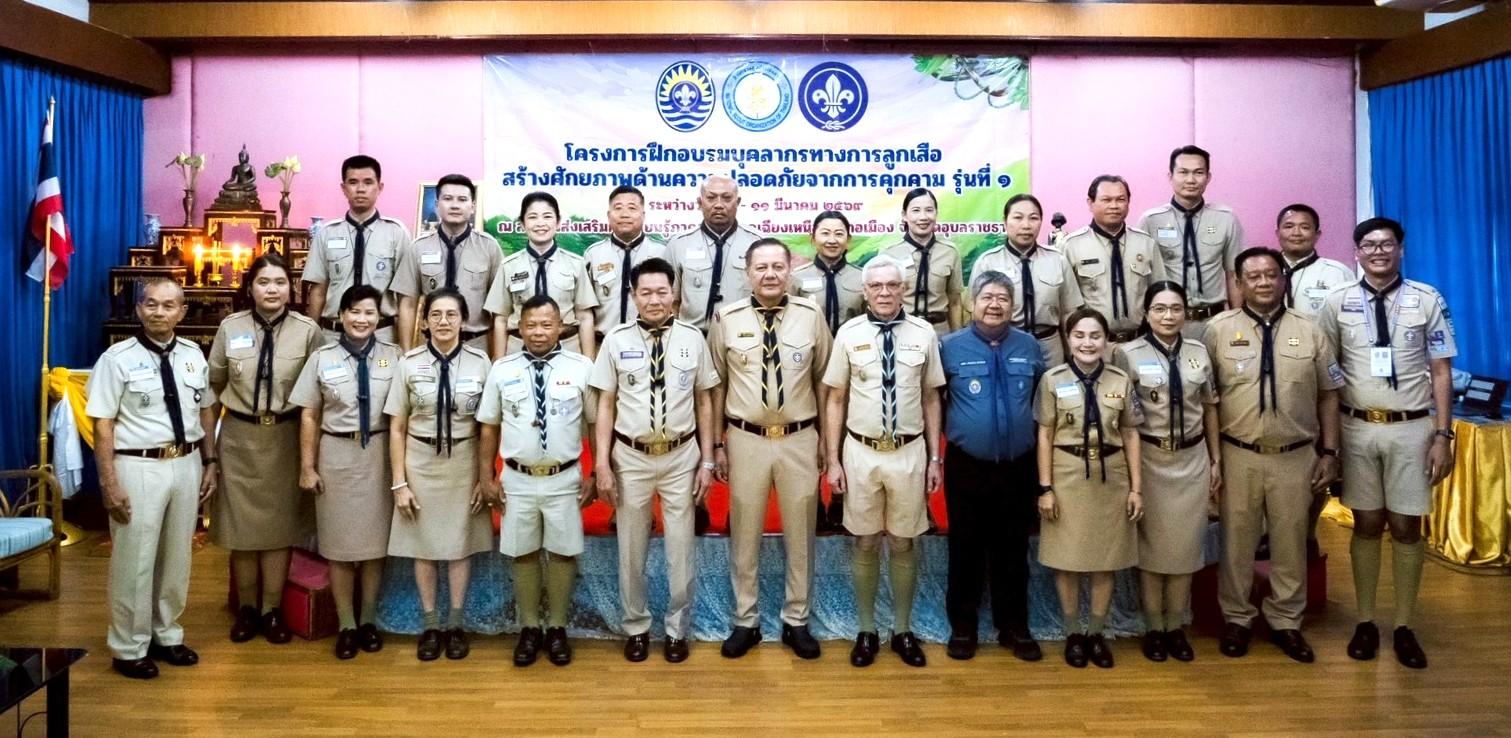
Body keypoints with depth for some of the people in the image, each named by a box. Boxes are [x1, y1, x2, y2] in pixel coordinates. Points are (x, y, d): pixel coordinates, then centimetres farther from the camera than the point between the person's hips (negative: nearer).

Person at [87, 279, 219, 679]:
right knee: (134, 560, 4)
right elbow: (102, 424, -11)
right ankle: (128, 648, 21)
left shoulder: (193, 354, 6)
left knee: (177, 558, 16)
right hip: (138, 467, -5)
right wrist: (109, 483, -15)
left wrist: (209, 463, 9)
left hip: (186, 464, 5)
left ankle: (166, 635, 33)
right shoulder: (118, 358, -9)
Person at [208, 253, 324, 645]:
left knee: (280, 523, 8)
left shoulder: (308, 331, -7)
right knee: (241, 522, 9)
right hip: (239, 436, 1)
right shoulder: (230, 327, -1)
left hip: (285, 436, -1)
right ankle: (246, 608, 26)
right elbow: (213, 383, 8)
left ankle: (273, 609, 23)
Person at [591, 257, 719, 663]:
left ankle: (677, 629, 28)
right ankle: (636, 627, 31)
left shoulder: (692, 338, -2)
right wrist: (601, 463, -5)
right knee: (631, 549, 12)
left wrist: (707, 461, 1)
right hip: (631, 458, 0)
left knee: (681, 548, 10)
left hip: (682, 456, 0)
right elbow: (605, 405, -1)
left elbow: (704, 403, 3)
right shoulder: (616, 340, -3)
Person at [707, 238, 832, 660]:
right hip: (746, 439, 0)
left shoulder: (811, 315, -1)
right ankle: (746, 621, 26)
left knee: (800, 533, 12)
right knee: (744, 535, 10)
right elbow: (717, 384, 2)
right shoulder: (727, 318, -3)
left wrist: (825, 439, 6)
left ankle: (796, 621, 28)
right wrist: (717, 444, 2)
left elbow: (822, 381, 5)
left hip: (800, 439, 1)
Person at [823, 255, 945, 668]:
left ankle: (903, 630, 29)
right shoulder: (849, 333, -3)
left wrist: (934, 457, 3)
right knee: (865, 544, 11)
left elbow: (932, 399, 5)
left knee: (904, 544, 12)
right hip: (860, 452, 0)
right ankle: (866, 630, 27)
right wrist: (832, 459, -2)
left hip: (910, 452, 1)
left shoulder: (924, 333, -1)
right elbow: (836, 400, 1)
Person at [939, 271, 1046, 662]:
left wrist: (1034, 436, 11)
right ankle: (962, 628, 23)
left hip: (1017, 468, 2)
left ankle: (1014, 627, 27)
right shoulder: (950, 346, -4)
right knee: (965, 550, 9)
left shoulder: (1029, 346, 5)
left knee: (1013, 552, 13)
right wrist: (951, 430, 0)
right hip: (966, 467, -2)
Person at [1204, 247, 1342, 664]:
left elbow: (1327, 395, 7)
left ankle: (1285, 622, 28)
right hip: (1238, 456, -1)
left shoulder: (1309, 332, 4)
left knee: (1290, 542, 12)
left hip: (1296, 457, 2)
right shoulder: (1219, 329, -2)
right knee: (1237, 541, 9)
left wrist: (1329, 452, 2)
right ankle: (1237, 618, 25)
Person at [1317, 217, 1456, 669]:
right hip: (1358, 428, 1)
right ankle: (1365, 622, 21)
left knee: (1406, 527, 6)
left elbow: (1441, 371, 0)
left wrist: (1443, 434, -4)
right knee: (1366, 524, 9)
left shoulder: (1428, 300, -1)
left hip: (1411, 429, 0)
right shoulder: (1338, 303, 0)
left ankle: (1404, 627, 20)